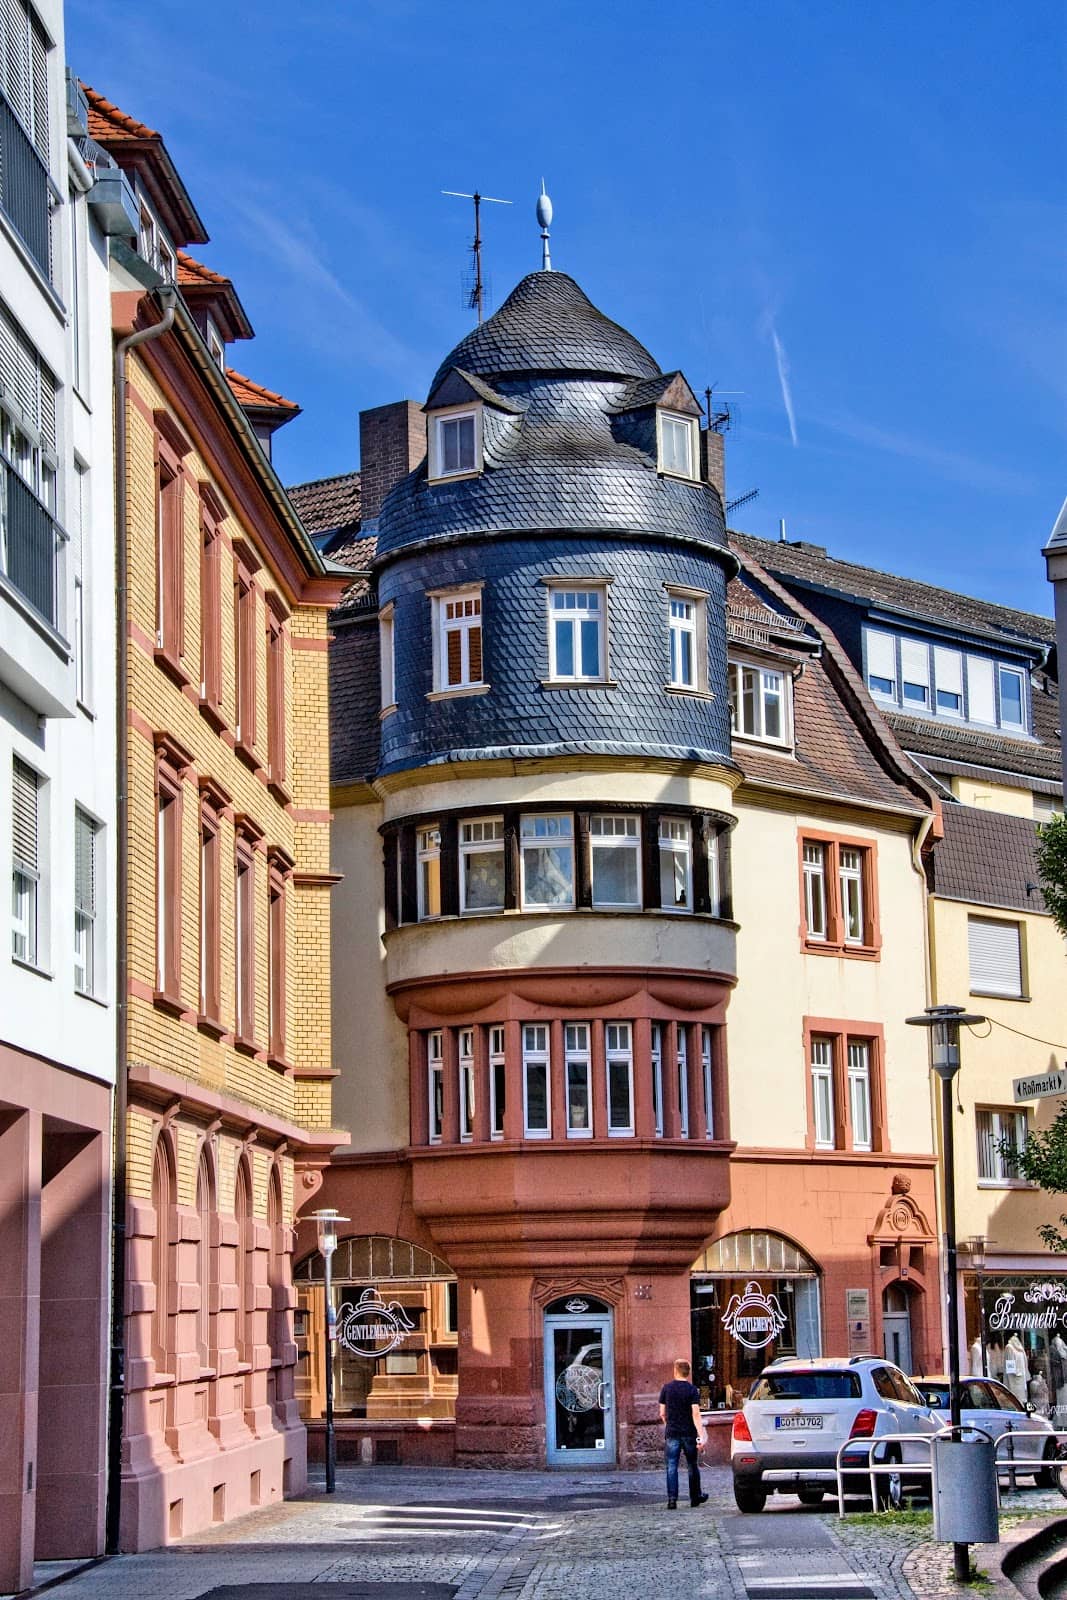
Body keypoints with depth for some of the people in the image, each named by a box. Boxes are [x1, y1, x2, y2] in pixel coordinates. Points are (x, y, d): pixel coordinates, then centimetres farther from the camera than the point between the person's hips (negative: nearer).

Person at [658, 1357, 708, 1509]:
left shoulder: (666, 1388, 1)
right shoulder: (692, 1390, -5)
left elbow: (662, 1413, 6)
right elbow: (696, 1414, -13)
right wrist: (701, 1435, -14)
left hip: (671, 1433, 0)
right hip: (689, 1433, 0)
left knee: (671, 1467, 0)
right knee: (692, 1466, 13)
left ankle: (672, 1499, -9)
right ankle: (695, 1497, 23)